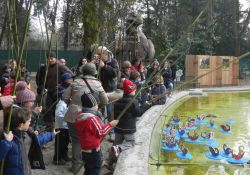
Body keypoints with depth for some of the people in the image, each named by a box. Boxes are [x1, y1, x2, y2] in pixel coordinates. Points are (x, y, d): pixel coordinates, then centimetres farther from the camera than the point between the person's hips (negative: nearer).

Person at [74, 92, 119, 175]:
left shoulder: (79, 116, 3)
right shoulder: (92, 118, -25)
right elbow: (100, 132, -19)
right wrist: (110, 124, -10)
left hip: (85, 149, 9)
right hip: (93, 150, -9)